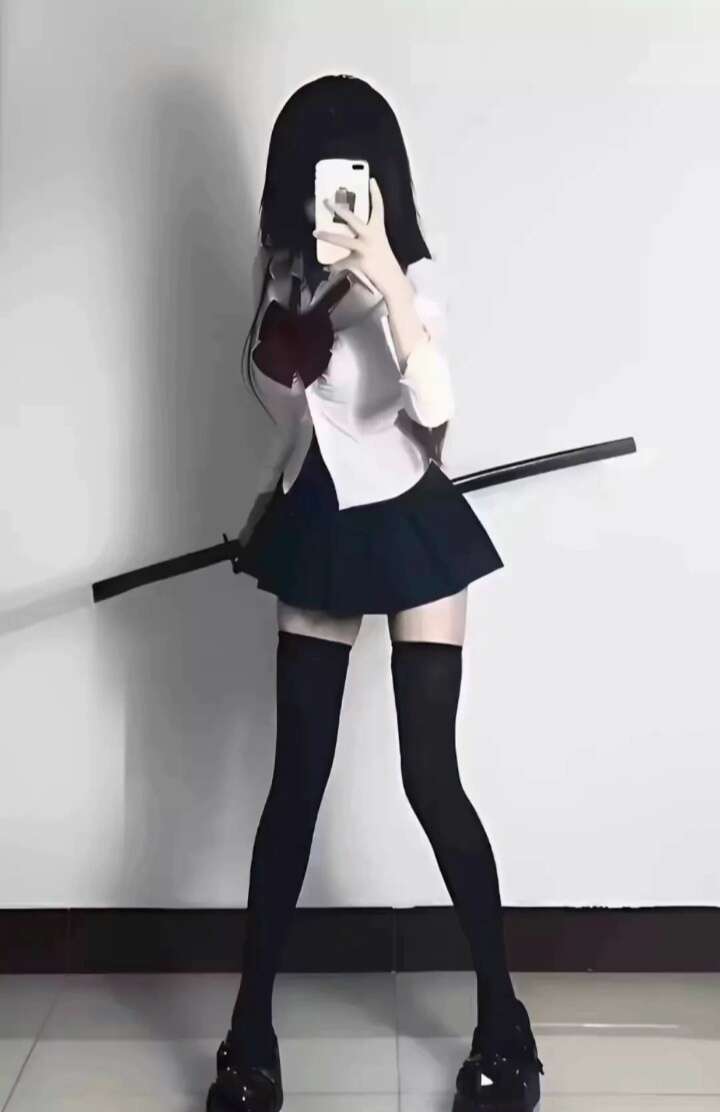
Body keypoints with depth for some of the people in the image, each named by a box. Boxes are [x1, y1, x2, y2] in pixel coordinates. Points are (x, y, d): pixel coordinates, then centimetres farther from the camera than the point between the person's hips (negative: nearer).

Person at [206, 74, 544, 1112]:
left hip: (406, 531, -5)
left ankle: (504, 1022, 17)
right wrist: (270, 497, 22)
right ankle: (251, 1026, 19)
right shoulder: (282, 269, 5)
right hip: (317, 536, 5)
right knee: (296, 778, 7)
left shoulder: (411, 277, -13)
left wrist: (382, 276, -35)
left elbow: (433, 405, -31)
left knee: (430, 778, -3)